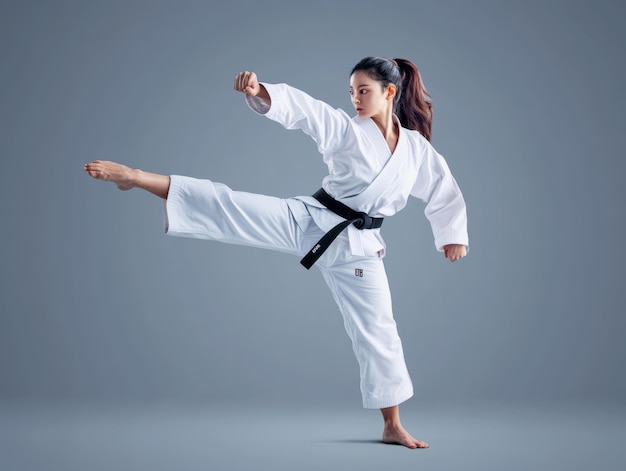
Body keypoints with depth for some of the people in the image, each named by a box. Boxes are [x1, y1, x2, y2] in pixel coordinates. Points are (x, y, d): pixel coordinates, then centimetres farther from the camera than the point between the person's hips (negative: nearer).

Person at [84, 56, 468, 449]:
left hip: (356, 246, 2)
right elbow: (295, 106, -17)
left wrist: (454, 235, 10)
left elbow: (446, 192, 16)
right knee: (228, 206, -16)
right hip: (309, 222, -2)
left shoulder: (418, 149, 4)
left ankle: (393, 427, 19)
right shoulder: (344, 127, -4)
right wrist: (258, 90, -35)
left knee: (377, 331, 6)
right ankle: (134, 177, -12)